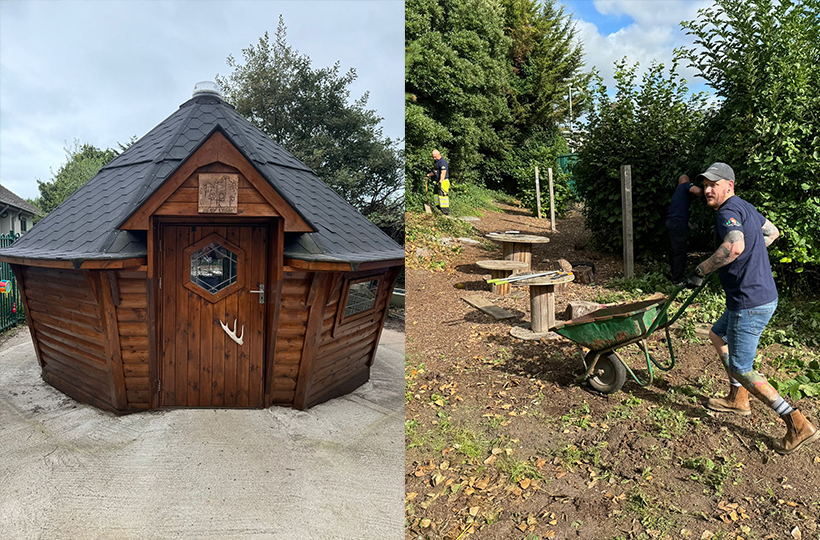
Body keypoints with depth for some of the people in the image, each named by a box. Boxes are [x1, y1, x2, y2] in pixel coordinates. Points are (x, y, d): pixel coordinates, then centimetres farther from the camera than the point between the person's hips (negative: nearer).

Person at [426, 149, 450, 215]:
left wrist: (440, 182, -32)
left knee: (442, 194, -14)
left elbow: (443, 173, -24)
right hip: (439, 181, 11)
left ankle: (445, 211, -14)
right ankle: (439, 208, 20)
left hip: (443, 181, -11)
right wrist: (428, 175, 28)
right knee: (436, 194, 13)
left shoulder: (442, 162, -15)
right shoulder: (437, 162, 18)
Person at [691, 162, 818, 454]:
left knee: (741, 369, -2)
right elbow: (772, 232, 31)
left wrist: (703, 268, -25)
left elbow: (735, 246, -39)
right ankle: (737, 400, 35)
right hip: (761, 295, 10)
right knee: (718, 335, 26)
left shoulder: (728, 212, -19)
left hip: (750, 302, -10)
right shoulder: (745, 207, 13)